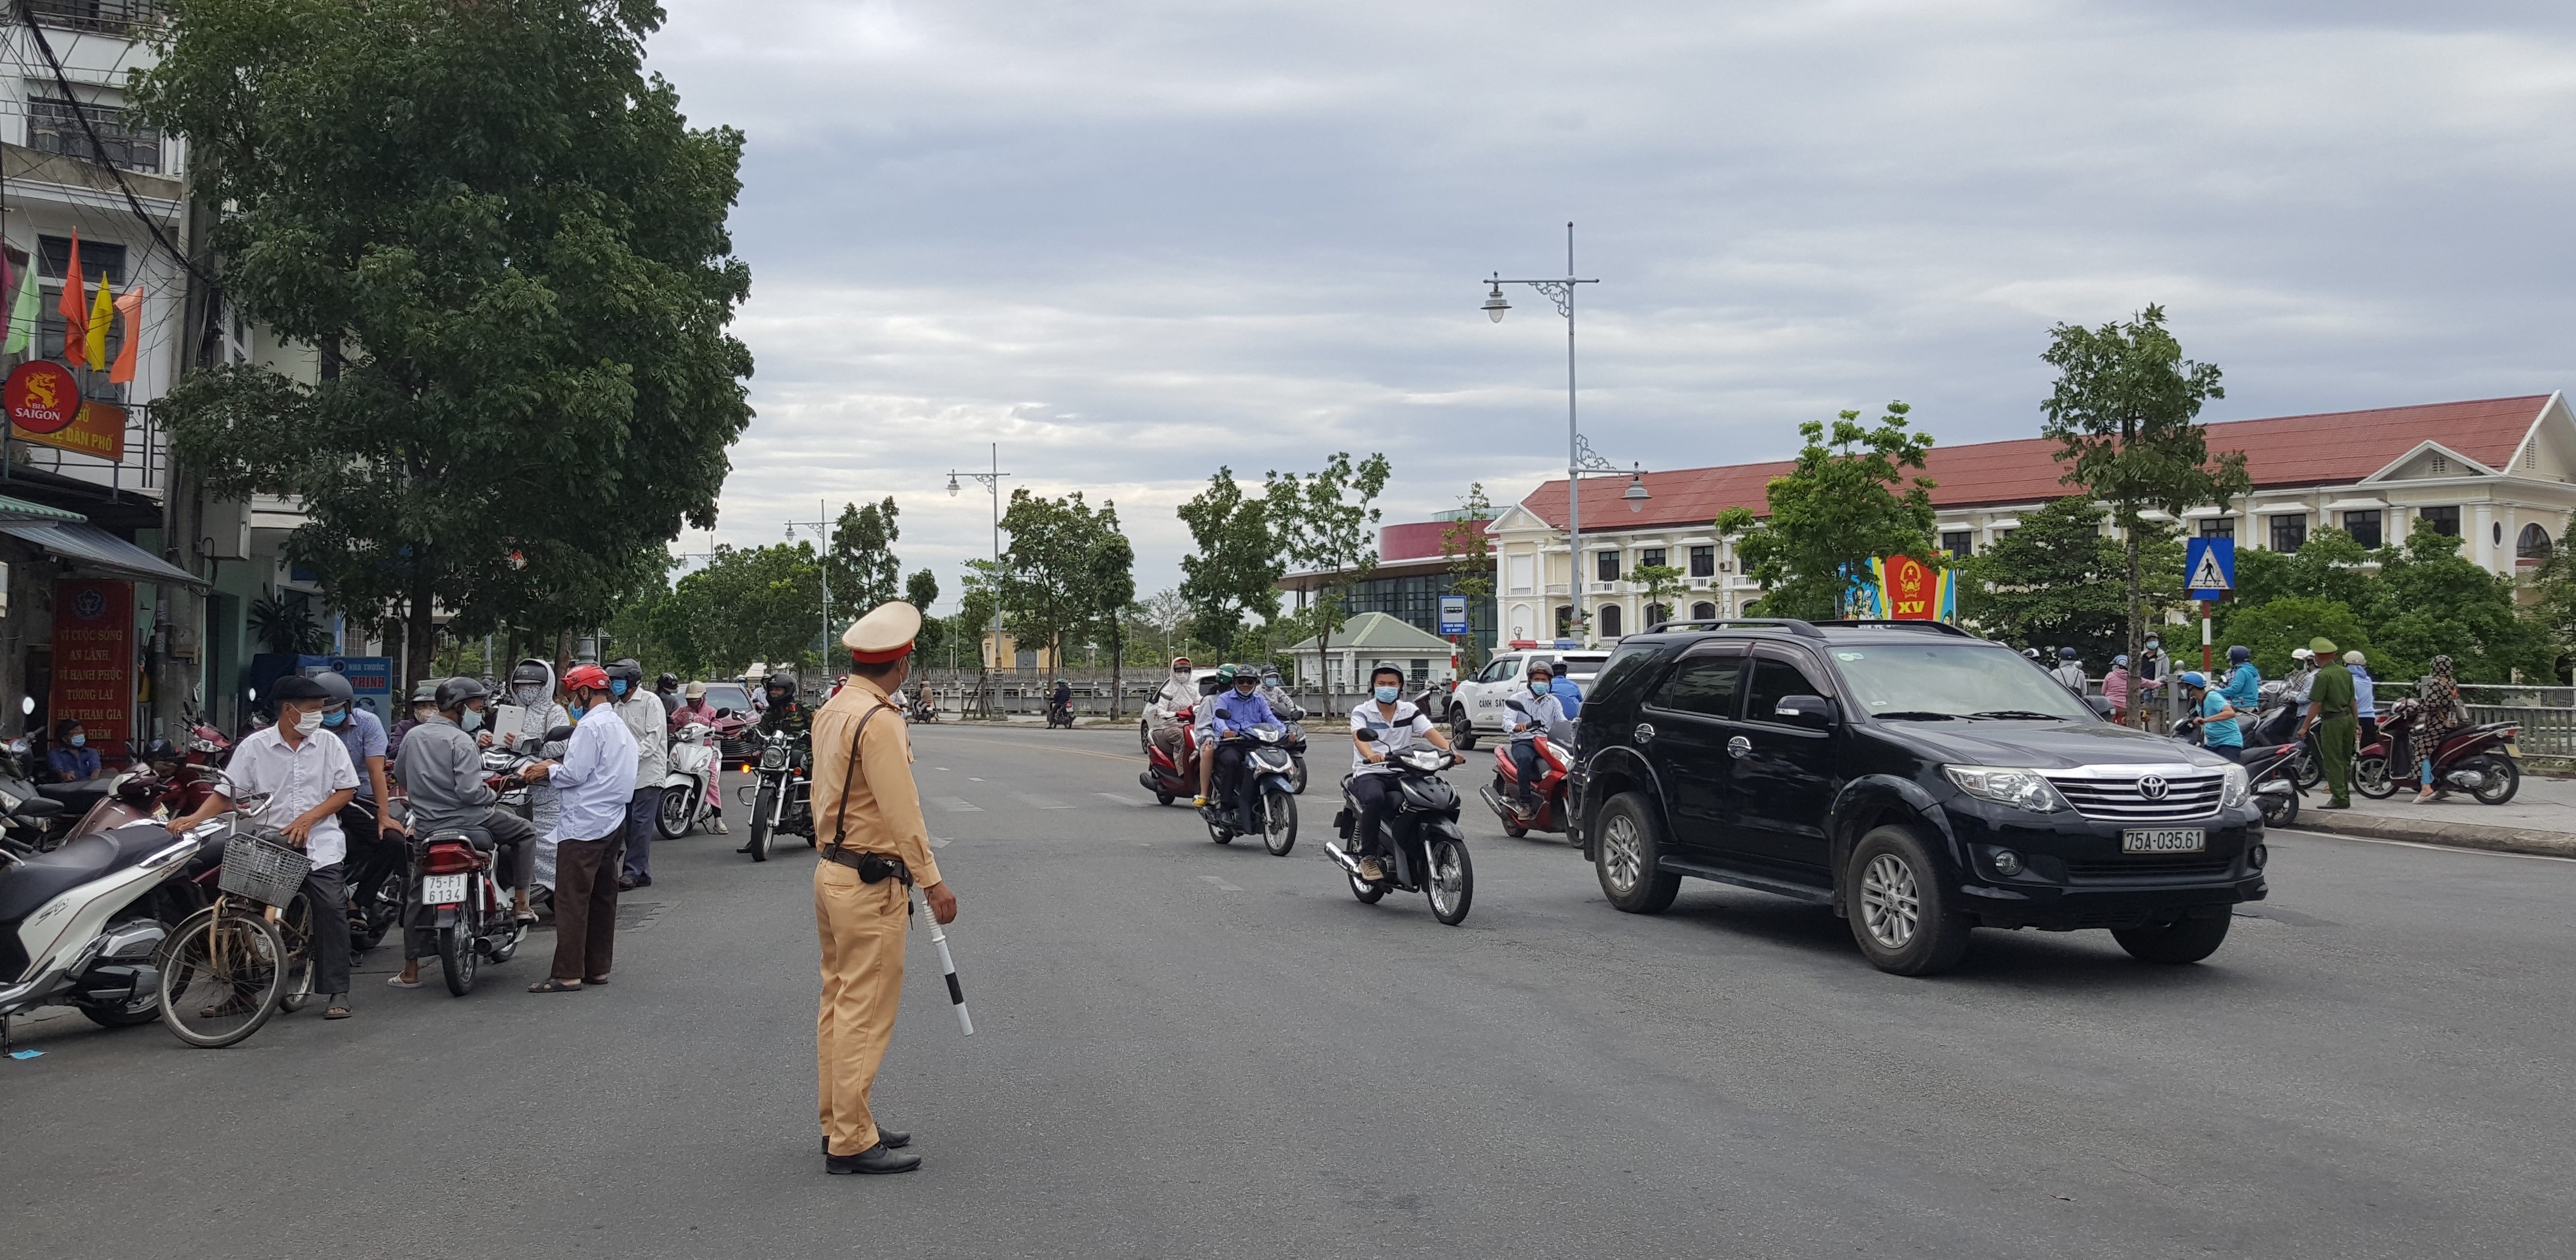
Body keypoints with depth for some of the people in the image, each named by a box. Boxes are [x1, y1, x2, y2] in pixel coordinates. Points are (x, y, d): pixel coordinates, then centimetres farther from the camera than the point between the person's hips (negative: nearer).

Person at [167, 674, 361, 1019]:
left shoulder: (329, 745, 5)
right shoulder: (255, 746, 3)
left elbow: (346, 790, 4)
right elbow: (226, 792, 1)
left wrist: (310, 818, -8)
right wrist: (194, 819, -14)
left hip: (320, 845, 0)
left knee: (331, 911, -11)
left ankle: (337, 993, -6)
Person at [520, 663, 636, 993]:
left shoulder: (590, 725, -13)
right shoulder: (619, 724, 18)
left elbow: (575, 773, -19)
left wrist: (548, 771, -1)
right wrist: (555, 769, 13)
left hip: (583, 825, -10)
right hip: (611, 821, 10)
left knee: (571, 900, -8)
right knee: (602, 897, 12)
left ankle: (567, 974, -9)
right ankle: (597, 968, 17)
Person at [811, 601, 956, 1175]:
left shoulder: (831, 710, 10)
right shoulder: (879, 721, -20)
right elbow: (902, 812, -22)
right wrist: (933, 882, -18)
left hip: (831, 869, 10)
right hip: (871, 883, -10)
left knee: (838, 1003, 15)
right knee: (866, 1013, -5)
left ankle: (839, 1124, 24)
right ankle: (853, 1142, -1)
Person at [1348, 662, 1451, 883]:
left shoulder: (1410, 711, 12)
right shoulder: (1362, 712, 2)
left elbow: (1431, 732, -3)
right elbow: (1359, 737, -18)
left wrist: (1450, 751, -24)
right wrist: (1370, 755, -42)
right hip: (1369, 773, -3)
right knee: (1375, 798, -38)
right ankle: (1368, 856, -24)